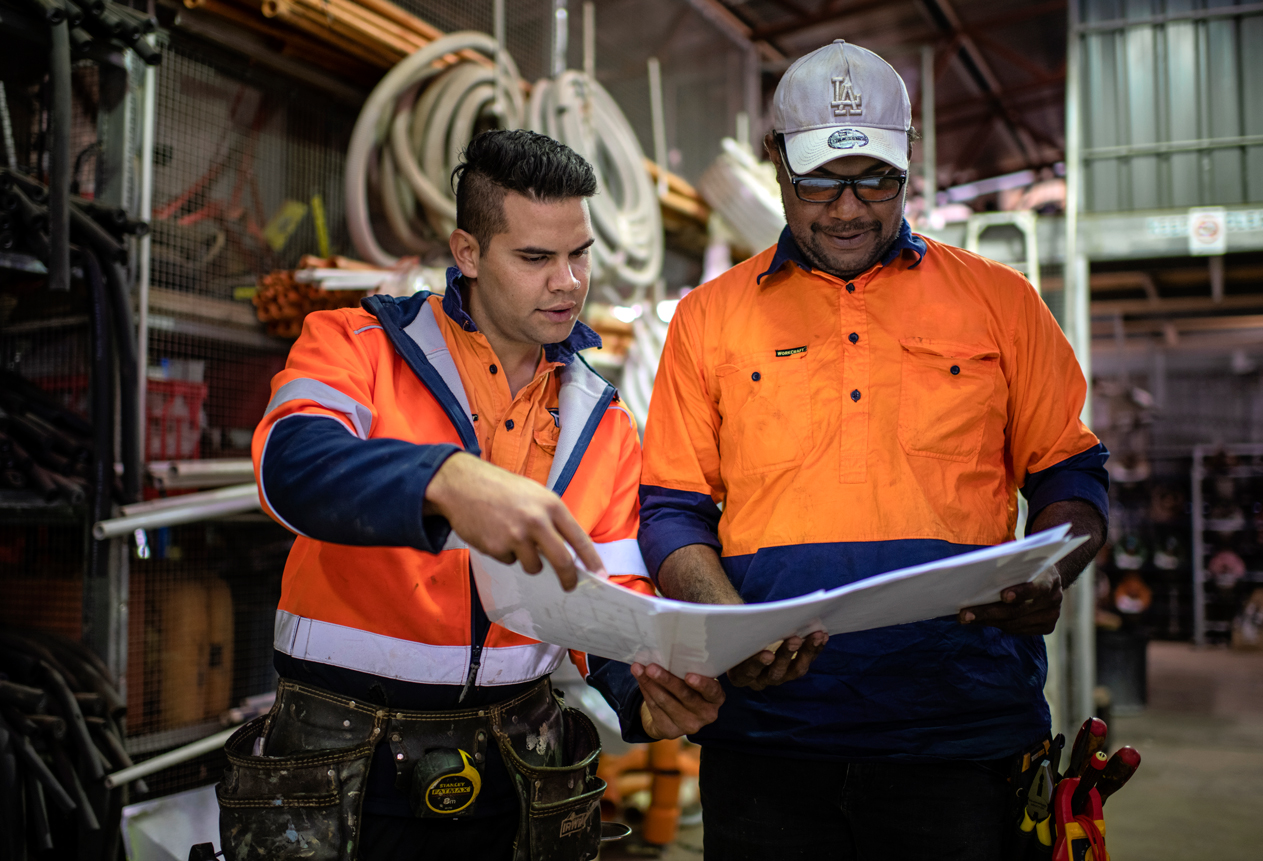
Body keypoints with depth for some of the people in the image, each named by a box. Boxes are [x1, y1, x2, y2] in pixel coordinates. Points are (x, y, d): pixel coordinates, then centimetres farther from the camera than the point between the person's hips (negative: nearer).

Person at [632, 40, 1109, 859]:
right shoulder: (711, 316, 8)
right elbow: (674, 510, 6)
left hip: (961, 734, 0)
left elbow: (1070, 478, 12)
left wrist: (1048, 580, -9)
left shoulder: (1000, 301, 9)